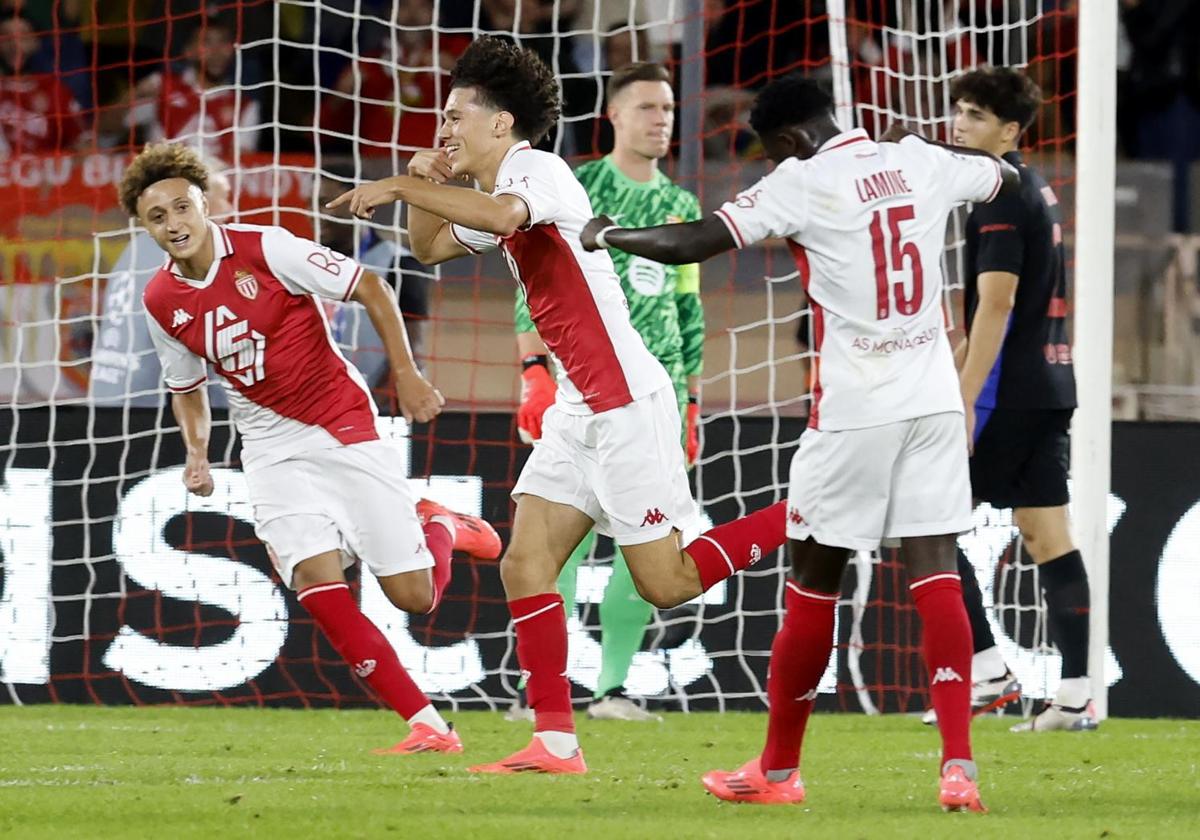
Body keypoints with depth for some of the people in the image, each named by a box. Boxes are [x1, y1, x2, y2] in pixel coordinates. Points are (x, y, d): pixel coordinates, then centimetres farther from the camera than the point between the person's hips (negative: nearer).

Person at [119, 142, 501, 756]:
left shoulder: (266, 249, -16)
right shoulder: (160, 302, -1)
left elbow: (369, 288, -7)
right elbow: (187, 387, 17)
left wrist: (406, 375, -10)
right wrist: (197, 453, 0)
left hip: (346, 429, -3)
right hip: (273, 447, 3)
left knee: (413, 595, -5)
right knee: (316, 578, -20)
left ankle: (439, 527, 33)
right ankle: (428, 726, -13)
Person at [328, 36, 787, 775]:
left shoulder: (537, 170, -13)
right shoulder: (498, 194, 16)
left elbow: (504, 214, -37)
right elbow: (430, 247, 31)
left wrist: (401, 186, -29)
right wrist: (424, 184, 11)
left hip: (626, 402, -10)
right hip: (581, 409, 10)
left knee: (666, 583, -8)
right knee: (525, 565, 2)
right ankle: (556, 741, 2)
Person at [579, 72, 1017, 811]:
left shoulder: (803, 181, -9)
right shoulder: (920, 163, 6)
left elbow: (691, 244, -12)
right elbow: (1006, 175, 27)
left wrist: (608, 236, 4)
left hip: (854, 412, -4)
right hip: (934, 403, 4)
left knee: (815, 580, 8)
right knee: (936, 576, -1)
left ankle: (778, 770, 20)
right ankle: (959, 767, -14)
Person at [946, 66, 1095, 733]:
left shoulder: (1000, 196, -12)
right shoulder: (1041, 192, 17)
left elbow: (995, 304, -19)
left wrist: (965, 402, -20)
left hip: (1009, 392, -9)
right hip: (1052, 386, 9)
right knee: (1049, 536, 6)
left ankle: (989, 670, -5)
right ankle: (1077, 696, 1)